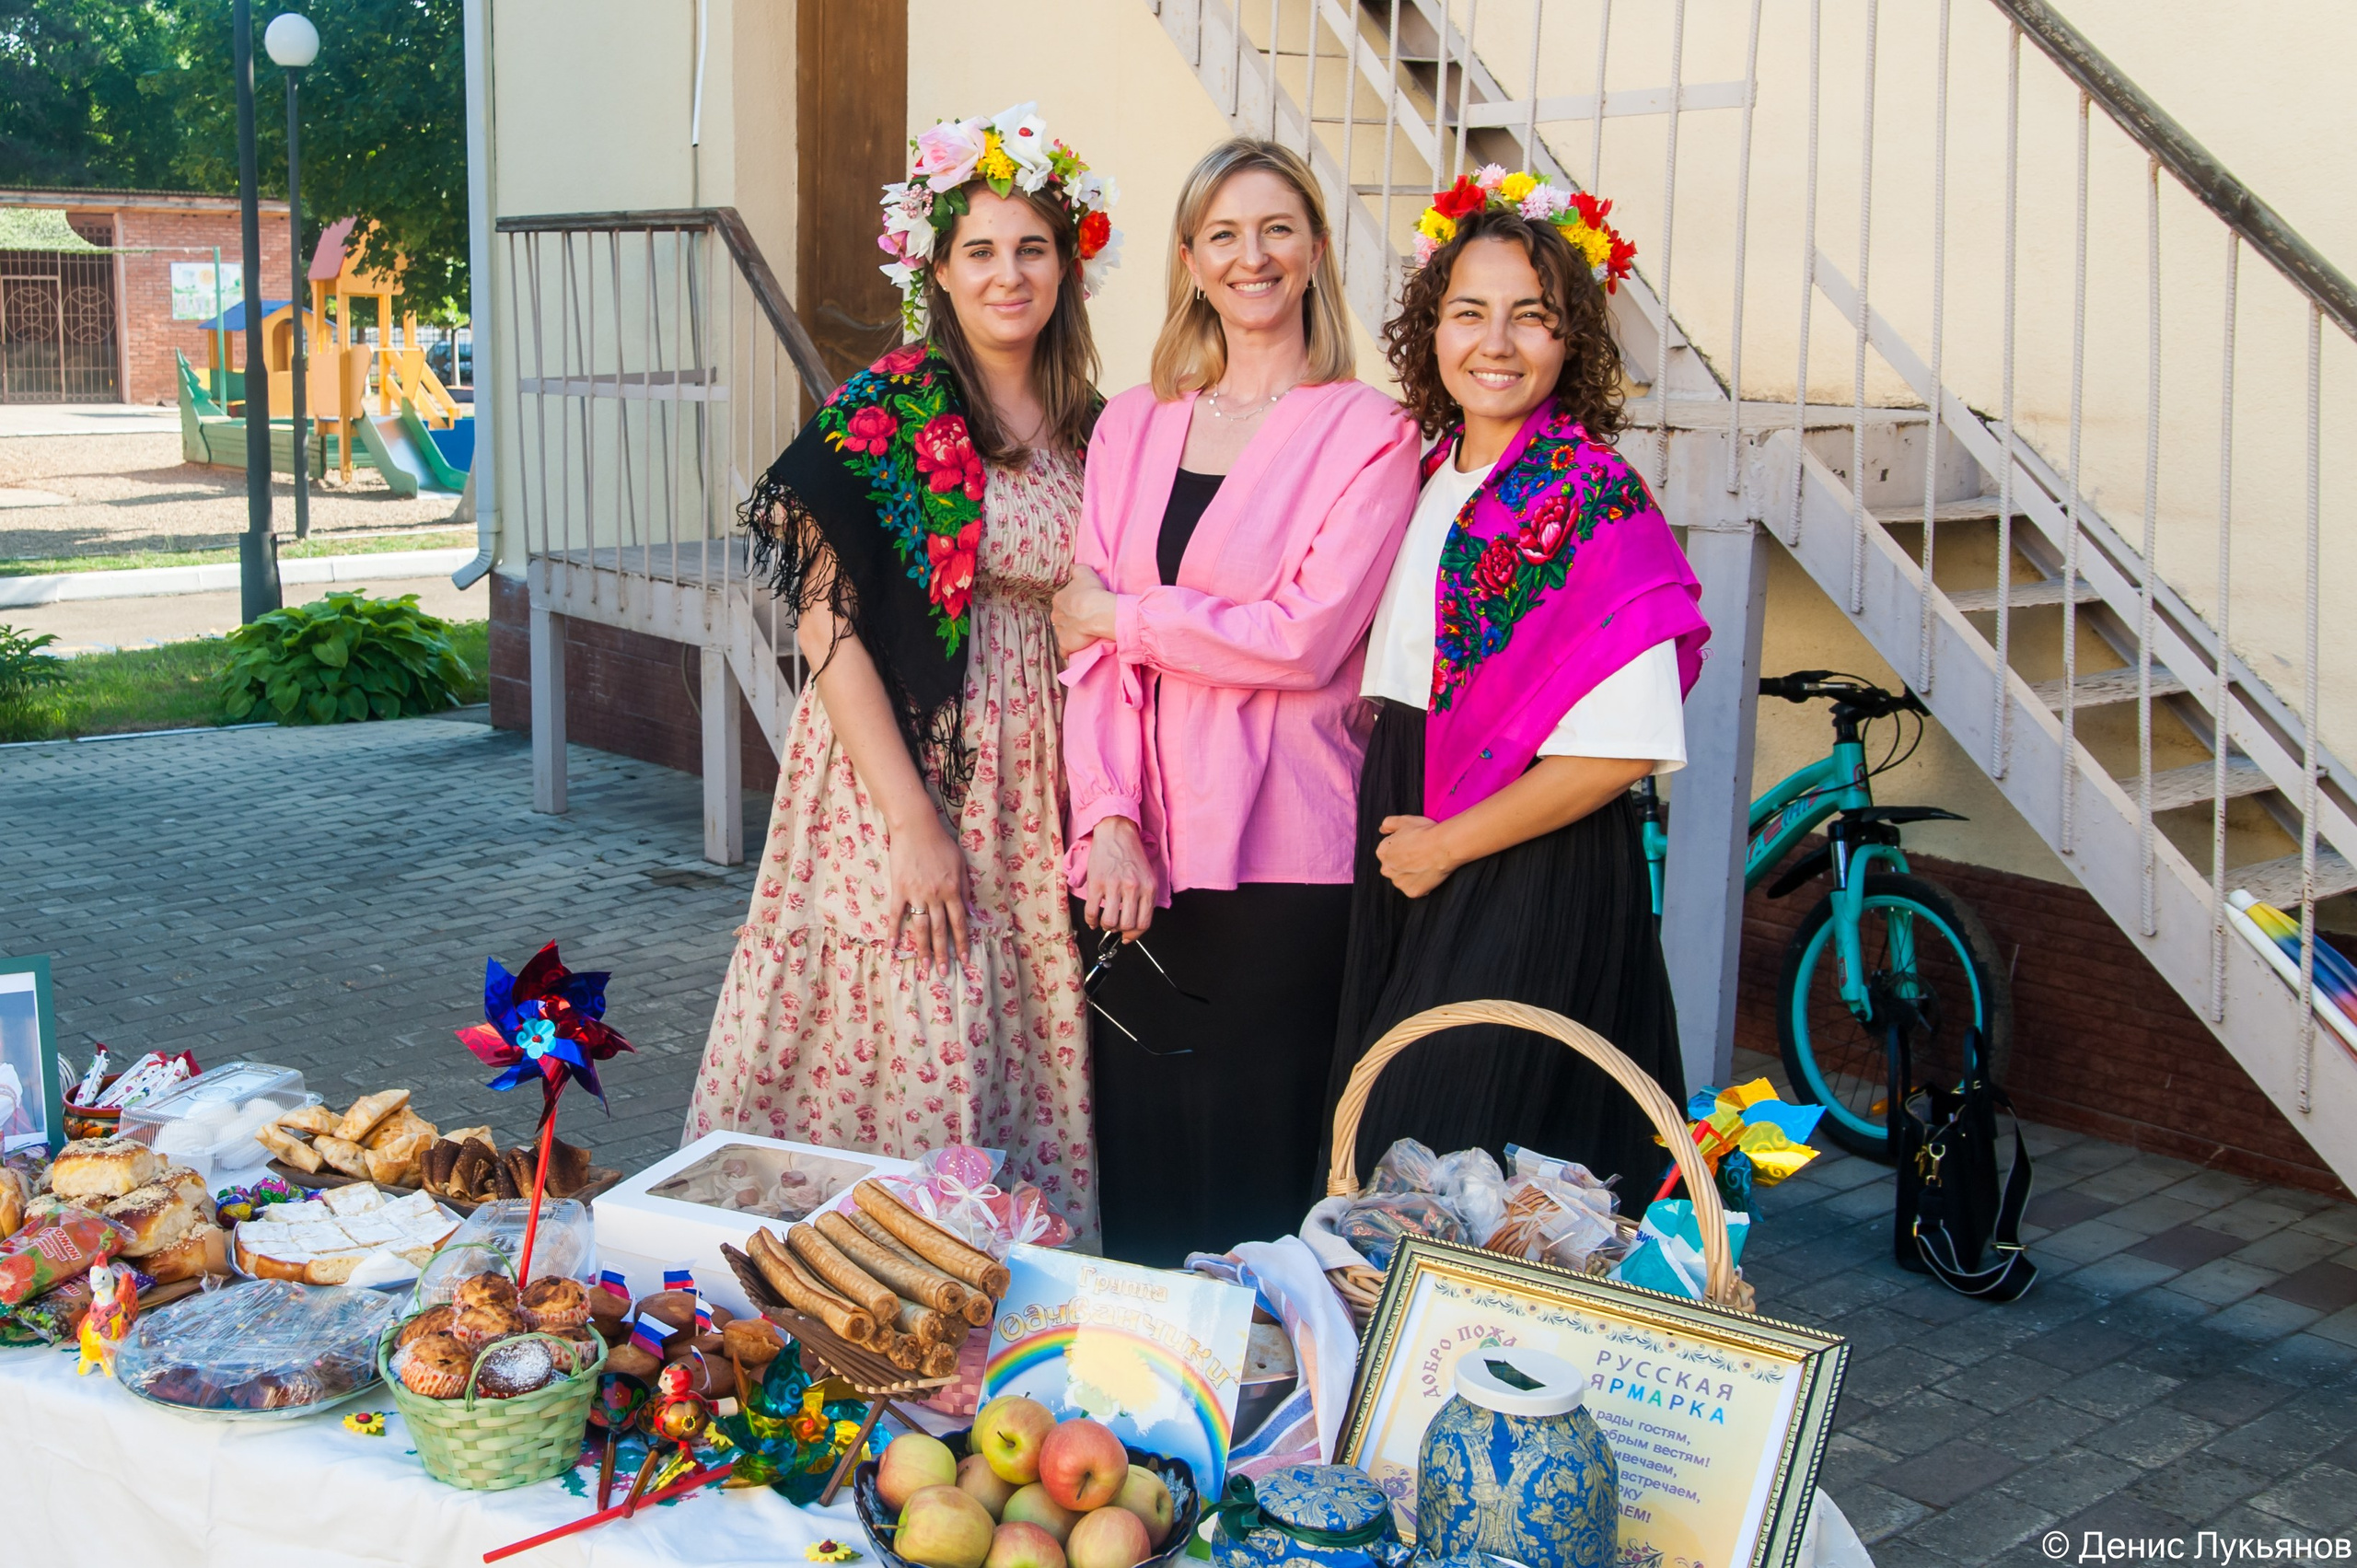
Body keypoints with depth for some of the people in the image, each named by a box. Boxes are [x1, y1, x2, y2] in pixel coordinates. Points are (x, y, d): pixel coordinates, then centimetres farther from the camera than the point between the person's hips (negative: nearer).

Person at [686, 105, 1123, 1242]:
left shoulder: (1092, 428, 8)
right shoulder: (880, 415, -9)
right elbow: (828, 627, -13)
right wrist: (913, 823, -17)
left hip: (1039, 791, 5)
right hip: (904, 765, -5)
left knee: (1029, 1060, 10)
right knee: (908, 1056, -1)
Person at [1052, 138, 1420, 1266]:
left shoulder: (1367, 432, -2)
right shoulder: (1131, 425, 12)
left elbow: (1306, 638, -13)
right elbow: (1091, 648, 7)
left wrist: (1123, 615, -5)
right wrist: (1107, 820, -5)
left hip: (1281, 856, -4)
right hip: (1143, 853, 4)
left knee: (1256, 1168, 2)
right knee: (1137, 1152, 9)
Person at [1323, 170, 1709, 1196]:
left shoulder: (1593, 496, -14)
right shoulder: (1427, 477, 9)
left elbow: (1625, 745, -20)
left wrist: (1447, 842, -12)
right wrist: (1390, 825, 8)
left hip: (1533, 880, -7)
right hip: (1407, 861, 7)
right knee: (1382, 1155, 14)